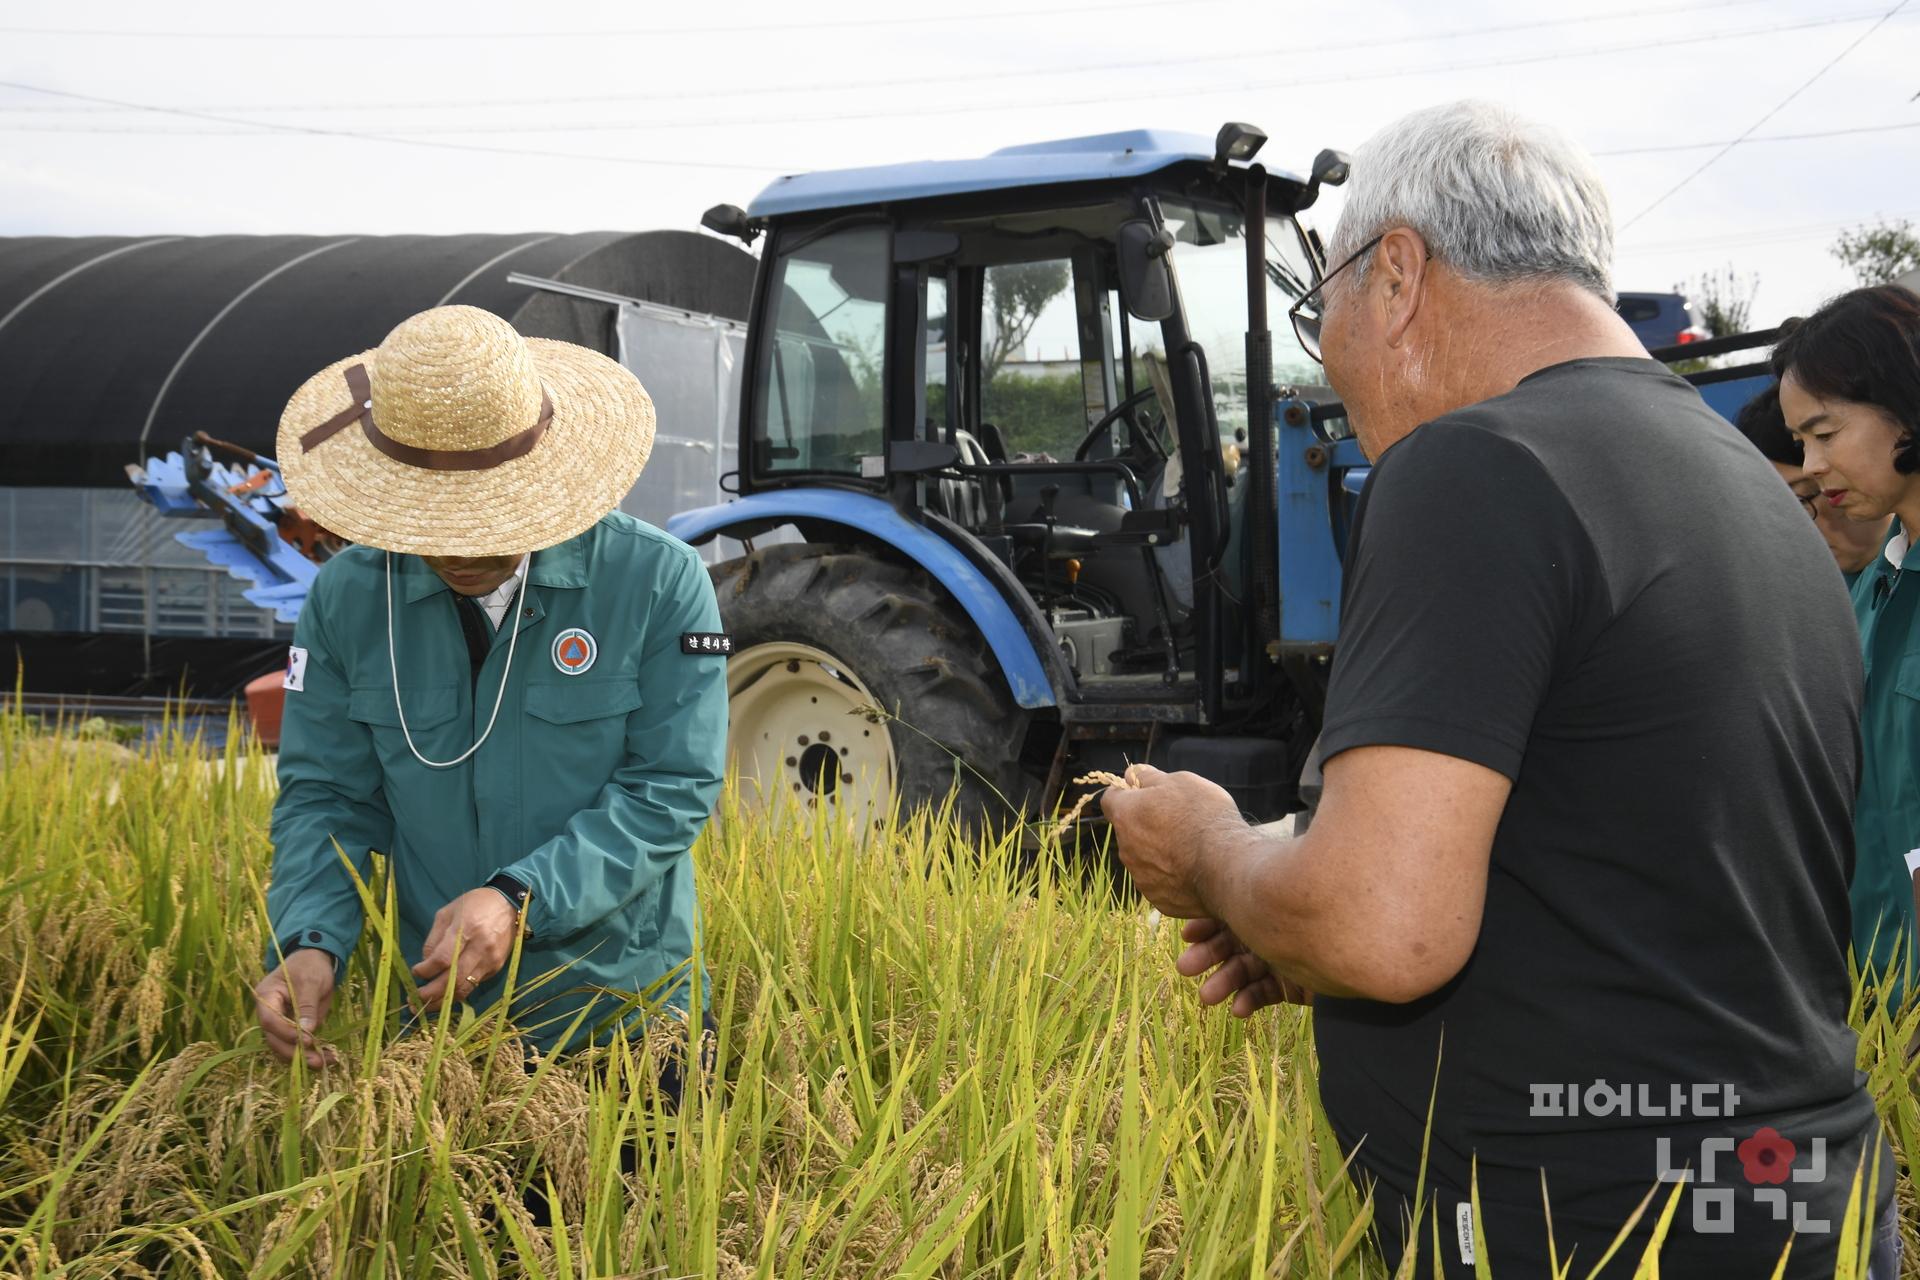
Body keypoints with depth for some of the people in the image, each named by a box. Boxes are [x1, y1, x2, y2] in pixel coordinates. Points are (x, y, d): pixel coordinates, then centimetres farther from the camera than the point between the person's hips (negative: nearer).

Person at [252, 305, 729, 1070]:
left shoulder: (658, 582, -12)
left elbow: (670, 790, -15)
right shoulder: (347, 600, -3)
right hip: (434, 1013, 2)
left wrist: (519, 899, -27)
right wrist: (309, 944, -18)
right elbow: (325, 797, 0)